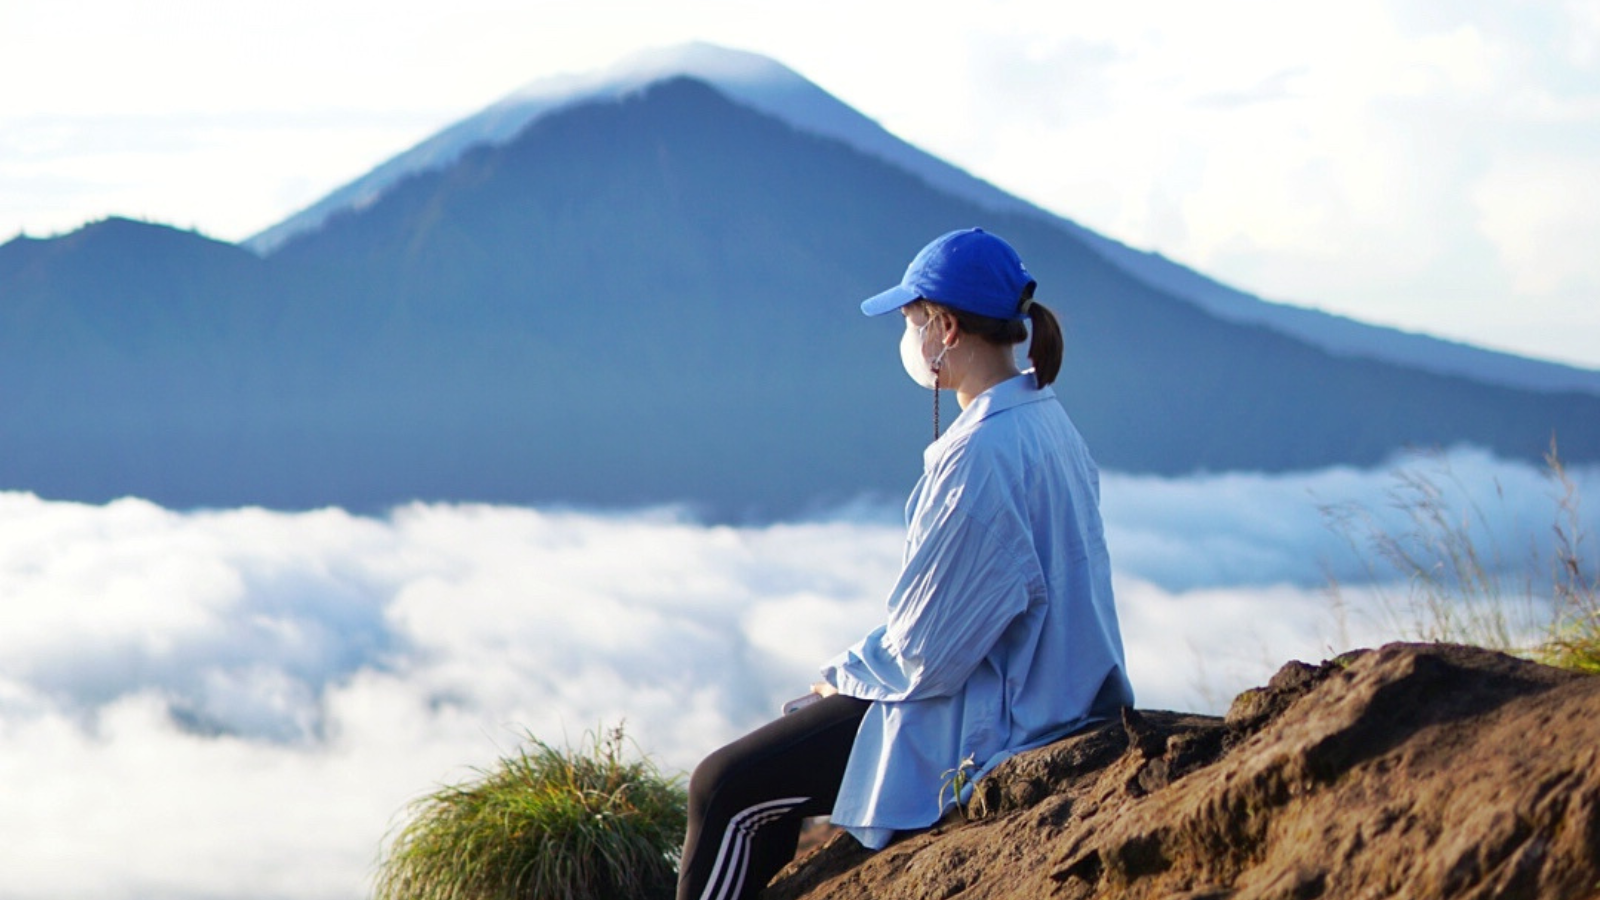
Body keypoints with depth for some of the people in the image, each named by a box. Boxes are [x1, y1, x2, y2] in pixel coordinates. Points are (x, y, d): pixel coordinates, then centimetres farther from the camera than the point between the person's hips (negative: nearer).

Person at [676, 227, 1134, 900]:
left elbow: (926, 650, -21)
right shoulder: (1043, 418, 7)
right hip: (1029, 689, 10)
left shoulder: (981, 453, -24)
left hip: (983, 731, -10)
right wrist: (852, 673, 12)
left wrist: (844, 674, -3)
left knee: (725, 792, -4)